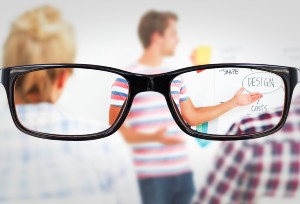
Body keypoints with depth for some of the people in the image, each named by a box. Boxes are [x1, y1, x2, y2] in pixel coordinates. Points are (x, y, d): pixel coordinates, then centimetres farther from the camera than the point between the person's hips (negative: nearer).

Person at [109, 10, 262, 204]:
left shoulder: (175, 78, 14)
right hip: (152, 175, -6)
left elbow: (192, 117, 21)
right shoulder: (127, 78, -8)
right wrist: (154, 137, -23)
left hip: (183, 171, 7)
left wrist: (234, 102, 23)